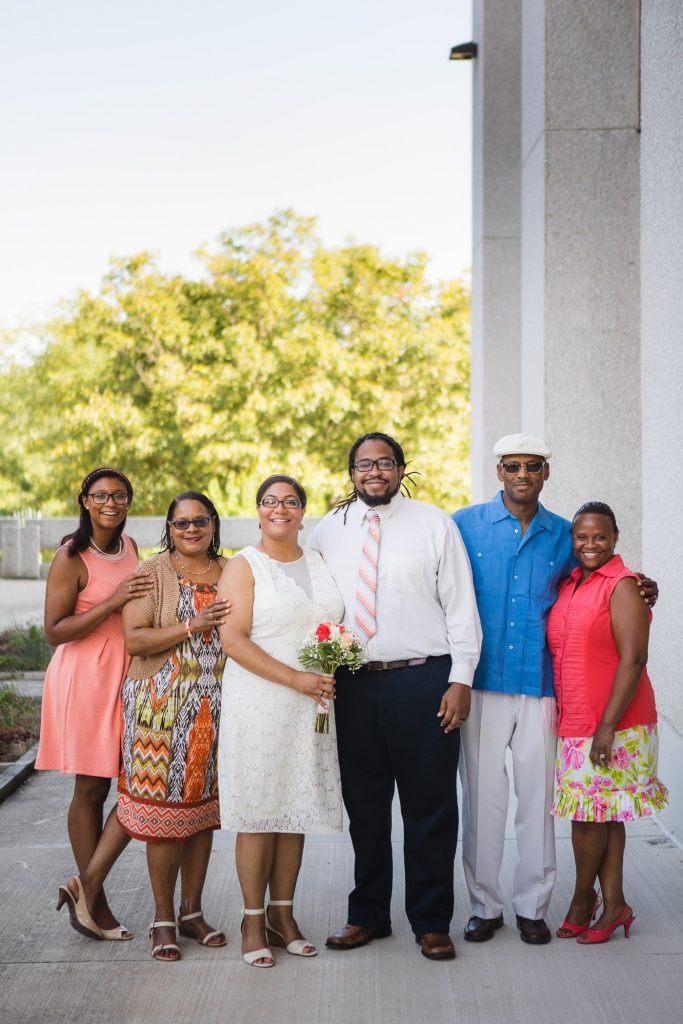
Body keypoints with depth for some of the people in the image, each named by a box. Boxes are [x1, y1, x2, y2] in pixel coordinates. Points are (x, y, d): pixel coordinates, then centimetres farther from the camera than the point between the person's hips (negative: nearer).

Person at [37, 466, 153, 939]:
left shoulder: (128, 545, 9)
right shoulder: (72, 557, -12)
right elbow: (55, 631, -16)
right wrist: (114, 602, -23)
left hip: (130, 678, 7)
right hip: (87, 678, -7)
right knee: (92, 788, 5)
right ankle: (94, 902, 19)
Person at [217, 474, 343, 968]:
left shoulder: (319, 562, 14)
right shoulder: (243, 566, -3)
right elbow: (233, 639, -12)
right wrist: (295, 678, -18)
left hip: (312, 706, 5)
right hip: (259, 705, -5)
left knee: (297, 810, 9)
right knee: (258, 813, -1)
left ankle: (283, 914, 20)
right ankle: (254, 922, 10)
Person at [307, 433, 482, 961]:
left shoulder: (434, 524, 1)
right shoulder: (328, 531, 9)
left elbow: (461, 605, -1)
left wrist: (461, 679, -8)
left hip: (423, 680, -3)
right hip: (353, 684, 3)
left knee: (431, 808, 3)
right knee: (364, 807, 12)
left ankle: (432, 922, 16)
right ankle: (368, 915, 26)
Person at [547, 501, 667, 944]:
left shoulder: (622, 587, -11)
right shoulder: (568, 585, 12)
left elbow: (632, 660, -17)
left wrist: (606, 727, -21)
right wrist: (567, 721, 15)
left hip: (612, 727, -7)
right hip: (575, 723, 7)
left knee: (589, 813, -1)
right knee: (602, 815, 11)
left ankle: (583, 901, 17)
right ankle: (613, 904, 19)